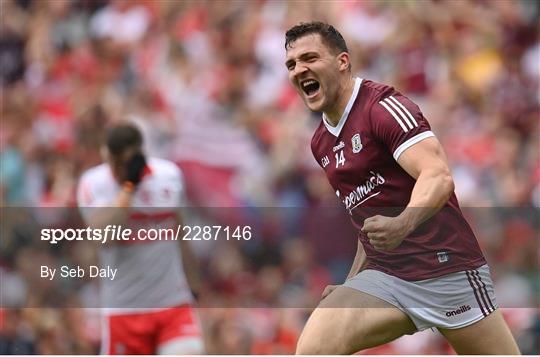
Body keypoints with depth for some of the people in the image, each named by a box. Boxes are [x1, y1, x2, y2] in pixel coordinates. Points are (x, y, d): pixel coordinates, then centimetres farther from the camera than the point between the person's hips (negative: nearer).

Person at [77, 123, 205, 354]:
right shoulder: (93, 184, -9)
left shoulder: (170, 175, 2)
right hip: (125, 307, -2)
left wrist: (193, 284, 24)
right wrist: (128, 185, -25)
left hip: (174, 303, 2)